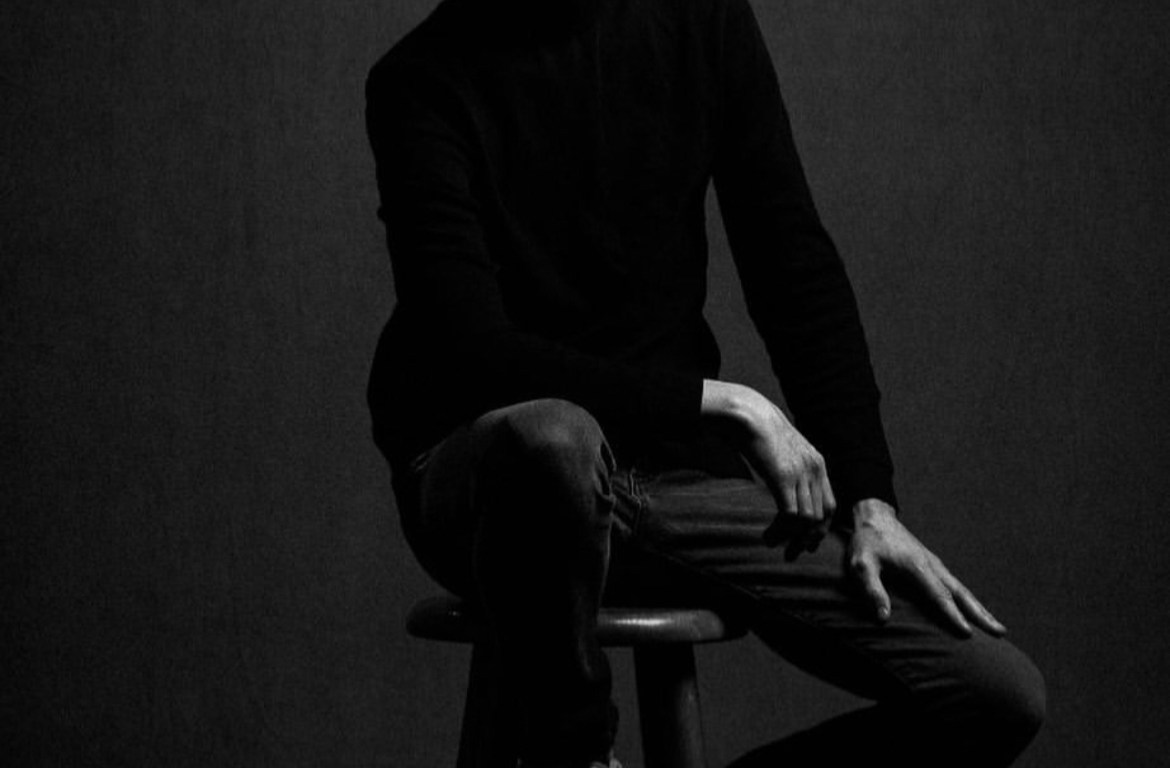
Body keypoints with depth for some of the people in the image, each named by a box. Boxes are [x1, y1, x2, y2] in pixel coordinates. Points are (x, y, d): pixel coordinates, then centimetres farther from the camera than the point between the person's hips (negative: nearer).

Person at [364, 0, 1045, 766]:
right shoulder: (426, 80, -11)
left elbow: (796, 264, 4)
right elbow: (476, 352, -20)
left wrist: (870, 500, -4)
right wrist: (724, 402, -19)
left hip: (681, 468, 4)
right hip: (489, 468, -4)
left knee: (1002, 695, -11)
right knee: (552, 438, -43)